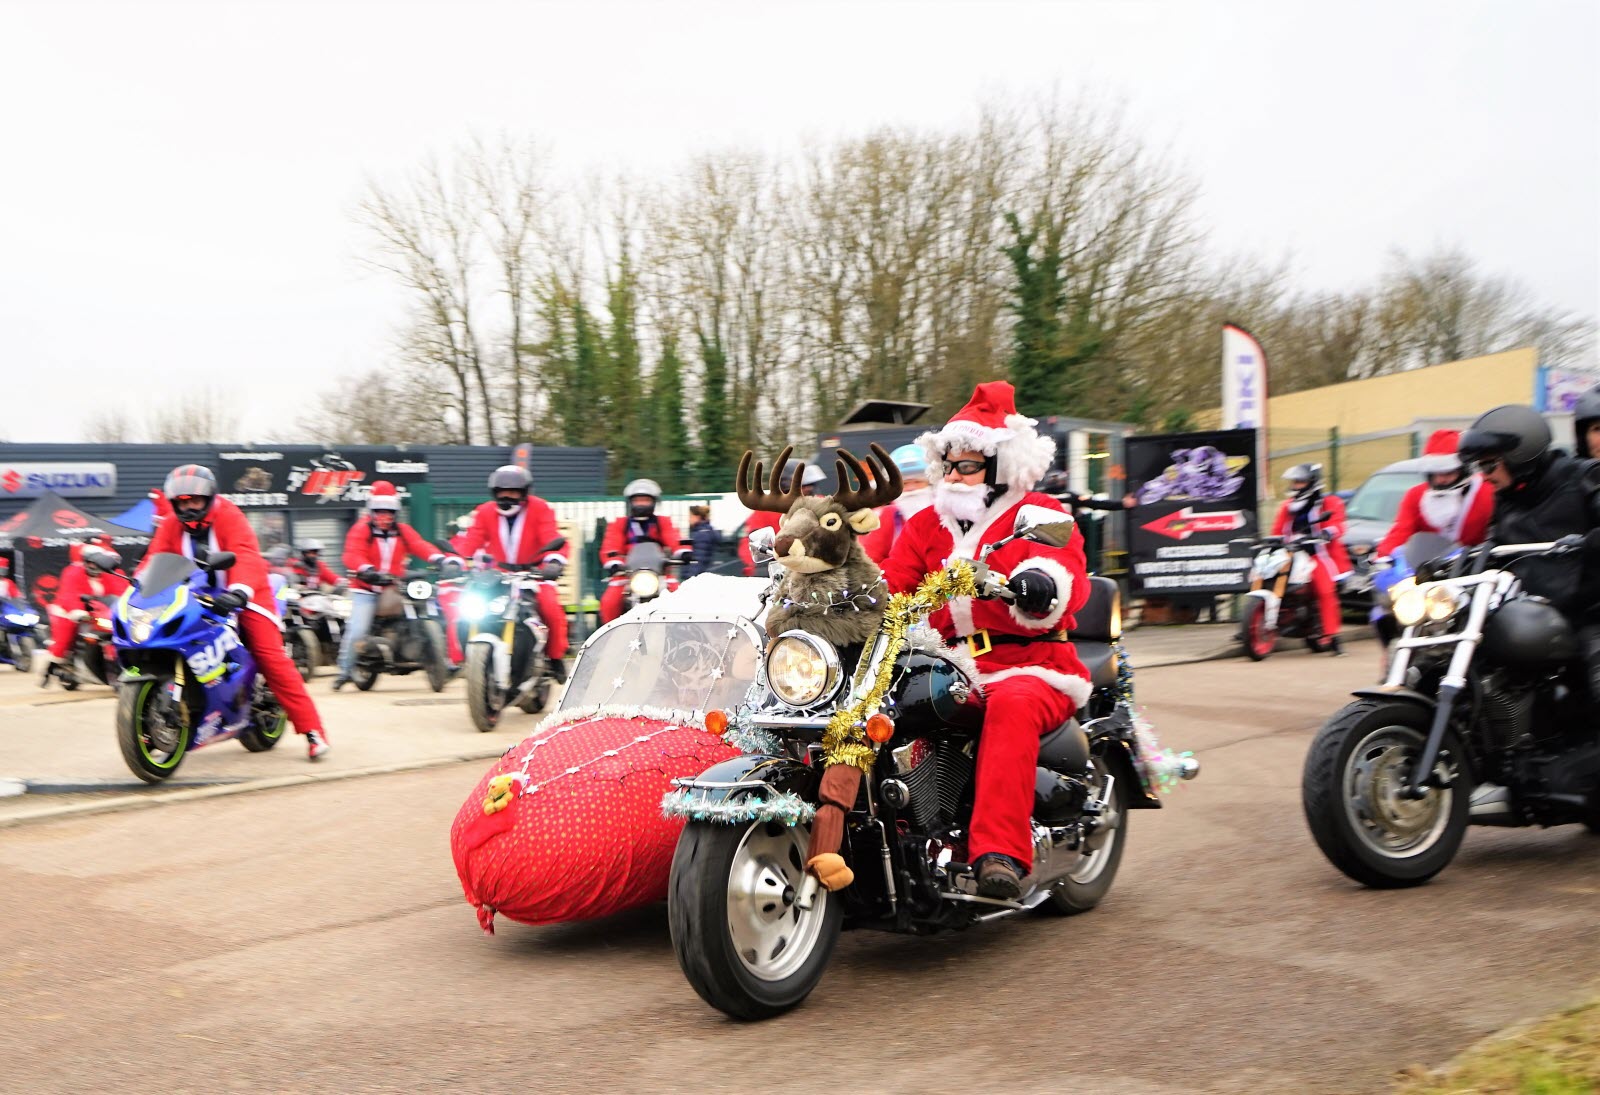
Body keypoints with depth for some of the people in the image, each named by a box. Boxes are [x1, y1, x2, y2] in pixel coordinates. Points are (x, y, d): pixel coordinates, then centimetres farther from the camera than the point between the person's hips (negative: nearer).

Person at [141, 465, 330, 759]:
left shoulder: (229, 517, -14)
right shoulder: (171, 526, 5)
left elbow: (246, 555, -30)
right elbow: (155, 559, -4)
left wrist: (239, 591, -48)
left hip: (242, 598, -5)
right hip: (196, 600, 5)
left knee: (273, 660, -14)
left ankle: (312, 729, -14)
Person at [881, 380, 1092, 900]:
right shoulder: (926, 525, 20)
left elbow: (1070, 580, -12)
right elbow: (890, 585, 11)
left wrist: (1042, 581, -35)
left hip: (1029, 668, -4)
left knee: (1011, 706, -39)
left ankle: (1000, 853, -45)